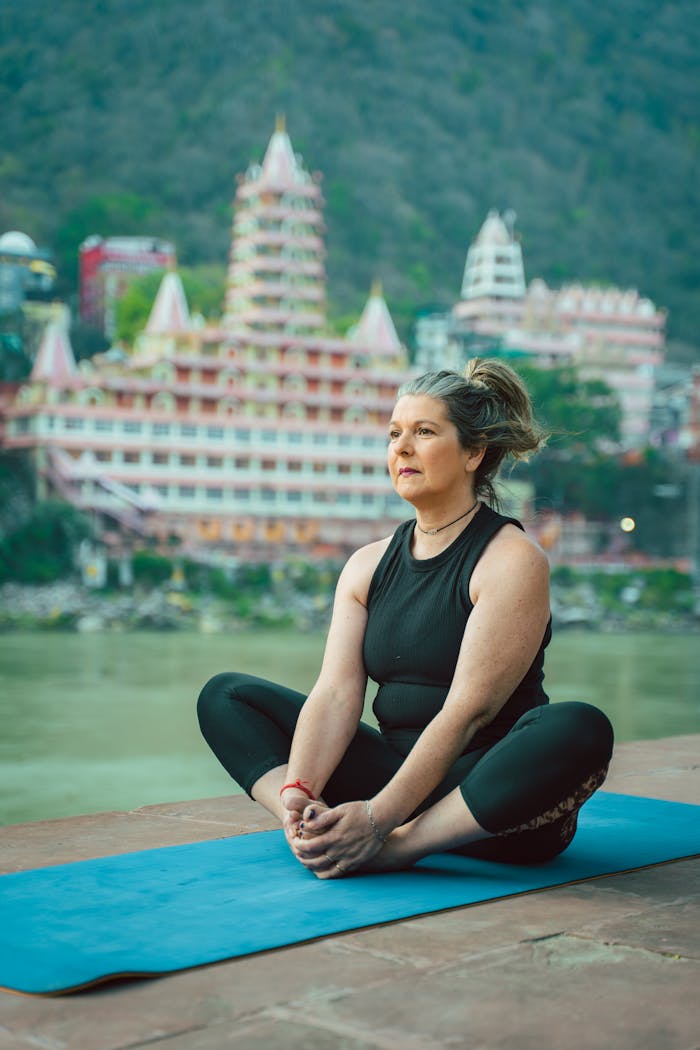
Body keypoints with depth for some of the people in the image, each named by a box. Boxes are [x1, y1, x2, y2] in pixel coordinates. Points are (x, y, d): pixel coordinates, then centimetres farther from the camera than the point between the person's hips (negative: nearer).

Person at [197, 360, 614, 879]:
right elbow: (336, 692, -3)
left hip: (487, 790, -5)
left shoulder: (513, 560, -10)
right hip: (397, 769, 6)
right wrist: (297, 791, -22)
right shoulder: (368, 565, 8)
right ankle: (323, 833, -24)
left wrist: (378, 818, -28)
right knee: (225, 695, 1)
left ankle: (394, 846, -32)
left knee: (579, 729, -37)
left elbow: (467, 710, -20)